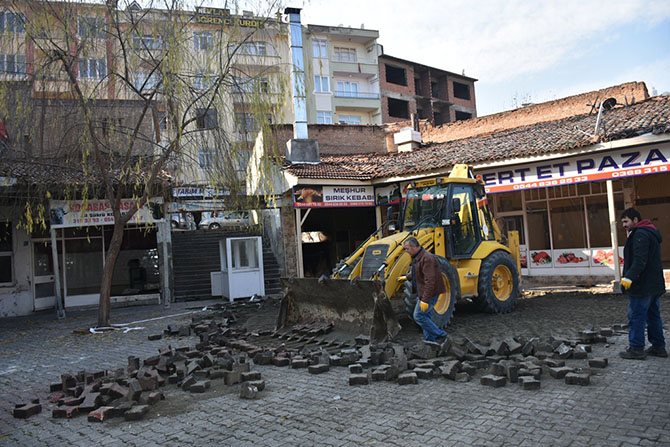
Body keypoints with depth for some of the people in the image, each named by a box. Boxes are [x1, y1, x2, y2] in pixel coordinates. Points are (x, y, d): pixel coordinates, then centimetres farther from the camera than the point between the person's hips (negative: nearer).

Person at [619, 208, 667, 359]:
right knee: (653, 315, 16)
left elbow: (640, 260, -26)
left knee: (636, 316, -5)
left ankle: (636, 349, -1)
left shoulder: (640, 234, -15)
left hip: (642, 285, -11)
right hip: (655, 284, 11)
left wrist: (629, 276, -31)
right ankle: (658, 347, 22)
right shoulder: (651, 233, 19)